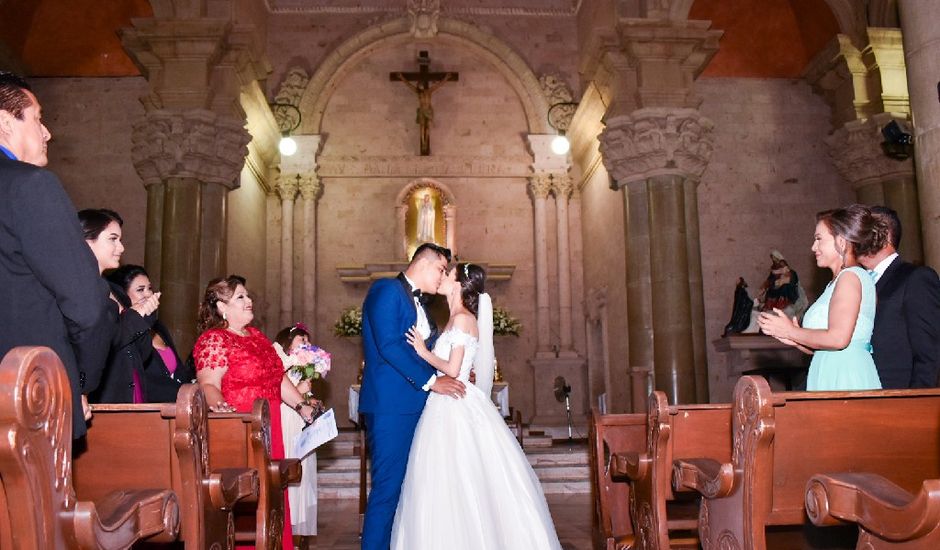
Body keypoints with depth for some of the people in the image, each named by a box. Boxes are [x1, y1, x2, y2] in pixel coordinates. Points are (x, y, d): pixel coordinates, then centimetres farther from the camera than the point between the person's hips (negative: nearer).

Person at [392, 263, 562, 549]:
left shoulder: (462, 318, -12)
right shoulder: (456, 320, 15)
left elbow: (452, 369, -19)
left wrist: (424, 352, -7)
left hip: (457, 409, -9)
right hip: (450, 406, 9)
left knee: (457, 486, -3)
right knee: (456, 486, 12)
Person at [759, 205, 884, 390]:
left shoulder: (850, 276, -6)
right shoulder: (837, 282, 19)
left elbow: (838, 338, -18)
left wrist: (792, 332, -7)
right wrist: (795, 339, 7)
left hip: (846, 377, -8)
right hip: (832, 377, 8)